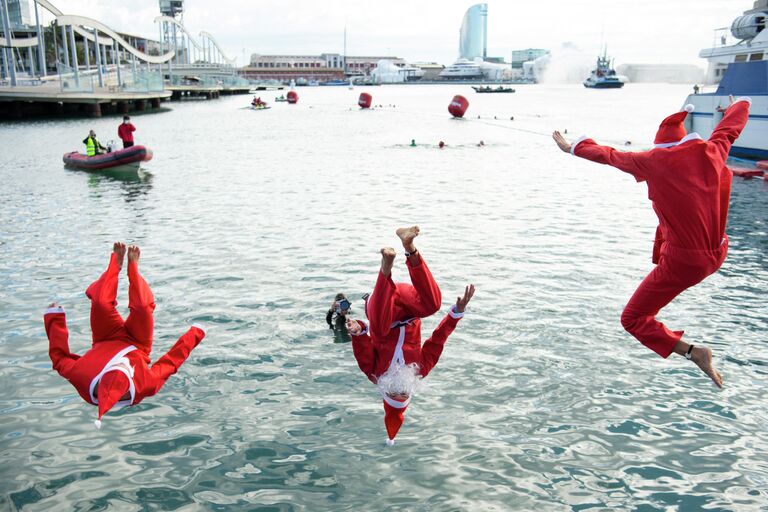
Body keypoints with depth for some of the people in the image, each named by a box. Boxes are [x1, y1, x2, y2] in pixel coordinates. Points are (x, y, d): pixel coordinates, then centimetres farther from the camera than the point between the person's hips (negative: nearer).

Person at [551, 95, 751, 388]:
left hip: (683, 262, -7)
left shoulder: (655, 161, -13)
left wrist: (572, 148, 16)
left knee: (633, 320, 5)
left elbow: (607, 155, -1)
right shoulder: (712, 152, -1)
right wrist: (741, 104, 44)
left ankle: (693, 352, -7)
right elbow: (731, 127, 21)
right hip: (717, 254, 7)